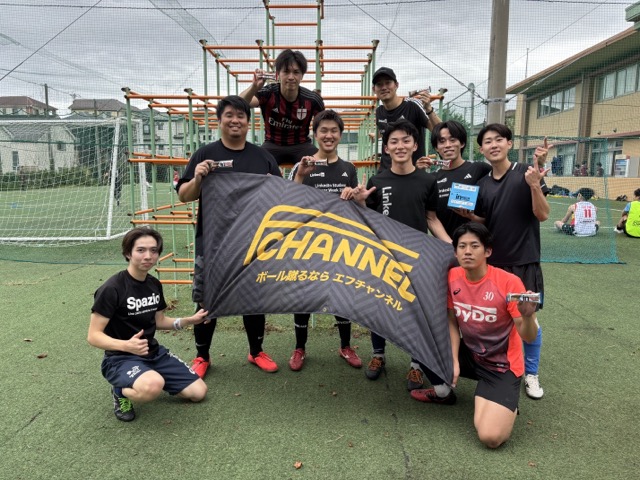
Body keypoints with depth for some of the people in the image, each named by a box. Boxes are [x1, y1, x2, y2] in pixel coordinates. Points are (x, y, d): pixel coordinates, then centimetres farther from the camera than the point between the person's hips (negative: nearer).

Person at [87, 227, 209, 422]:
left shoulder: (155, 284, 2)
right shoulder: (111, 289, -20)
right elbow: (93, 336, -20)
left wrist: (189, 320, -1)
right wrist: (126, 345, -38)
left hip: (154, 353, 7)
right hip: (120, 359, -7)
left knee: (198, 391, 2)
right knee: (153, 386, -39)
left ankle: (150, 376, 19)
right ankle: (121, 391, -4)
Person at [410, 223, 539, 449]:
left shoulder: (509, 282, -23)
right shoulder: (452, 277, -9)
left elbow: (529, 337, -19)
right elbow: (453, 322, -1)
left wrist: (528, 316, -42)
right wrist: (454, 360, -13)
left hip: (502, 365, -5)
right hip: (469, 354, 5)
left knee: (490, 437, -20)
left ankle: (507, 405, 15)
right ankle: (444, 390, 17)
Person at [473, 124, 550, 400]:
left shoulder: (527, 173, -5)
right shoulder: (482, 184, 6)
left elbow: (542, 215, -12)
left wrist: (534, 185, -26)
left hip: (524, 261, -3)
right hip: (492, 263, 4)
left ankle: (531, 373, 23)